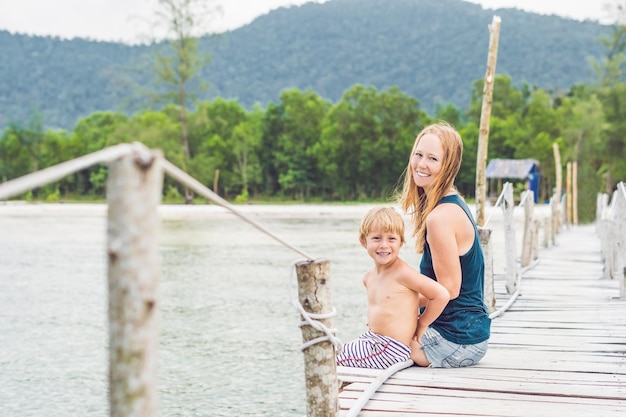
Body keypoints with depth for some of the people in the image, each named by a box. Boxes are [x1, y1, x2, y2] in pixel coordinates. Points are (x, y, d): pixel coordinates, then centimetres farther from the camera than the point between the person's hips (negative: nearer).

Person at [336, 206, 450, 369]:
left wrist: (420, 325, -10)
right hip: (372, 340, 8)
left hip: (392, 349, -8)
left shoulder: (402, 273, -18)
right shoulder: (369, 277, 6)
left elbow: (441, 295, -20)